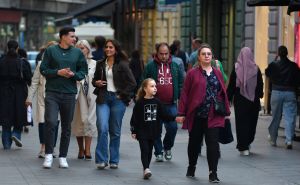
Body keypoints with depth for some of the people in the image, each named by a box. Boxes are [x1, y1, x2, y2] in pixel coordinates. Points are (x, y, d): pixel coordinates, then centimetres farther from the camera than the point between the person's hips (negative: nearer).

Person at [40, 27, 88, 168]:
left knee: (66, 126, 7)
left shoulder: (77, 53, 8)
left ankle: (63, 157, 16)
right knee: (50, 122, -16)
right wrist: (58, 72, -12)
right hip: (52, 93, -3)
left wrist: (74, 74, -10)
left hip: (69, 94, 3)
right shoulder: (51, 50, 2)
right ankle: (48, 154, -6)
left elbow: (83, 71, 10)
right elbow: (43, 69, 2)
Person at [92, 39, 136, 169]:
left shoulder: (122, 65, -1)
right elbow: (95, 79, 24)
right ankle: (101, 160, -9)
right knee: (102, 128, -12)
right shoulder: (100, 64, 11)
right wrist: (96, 83, 2)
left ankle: (114, 161, 14)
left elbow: (132, 83, -2)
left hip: (118, 99, -2)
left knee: (115, 131, 4)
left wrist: (122, 95, -5)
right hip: (103, 98, 2)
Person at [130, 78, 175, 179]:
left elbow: (164, 116, 7)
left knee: (149, 151, 10)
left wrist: (174, 118, -6)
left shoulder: (157, 102, 4)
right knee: (144, 150, -11)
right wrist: (133, 131, -9)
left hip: (153, 132, 4)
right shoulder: (140, 103, -8)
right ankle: (146, 169, -16)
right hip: (142, 132, -4)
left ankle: (146, 169, 19)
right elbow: (134, 118, -7)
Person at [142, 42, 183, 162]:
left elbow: (180, 83, 12)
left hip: (171, 104, 2)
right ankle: (158, 152, 15)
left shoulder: (175, 66, 8)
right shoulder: (150, 66, -1)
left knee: (172, 127, -3)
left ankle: (167, 147, 22)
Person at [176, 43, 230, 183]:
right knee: (194, 143, 13)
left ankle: (213, 173, -4)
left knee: (213, 144, -7)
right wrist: (181, 113, -6)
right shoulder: (192, 74, 1)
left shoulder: (217, 73, 9)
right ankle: (191, 167, 35)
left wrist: (226, 111, 9)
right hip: (196, 115, -1)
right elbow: (185, 94, -1)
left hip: (214, 116, 1)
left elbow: (223, 93, 11)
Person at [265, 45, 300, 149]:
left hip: (276, 92, 1)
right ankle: (289, 140, -12)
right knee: (290, 117, -1)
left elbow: (267, 74, 11)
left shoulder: (273, 65, -6)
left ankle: (273, 139, 22)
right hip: (290, 93, -1)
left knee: (275, 117, 13)